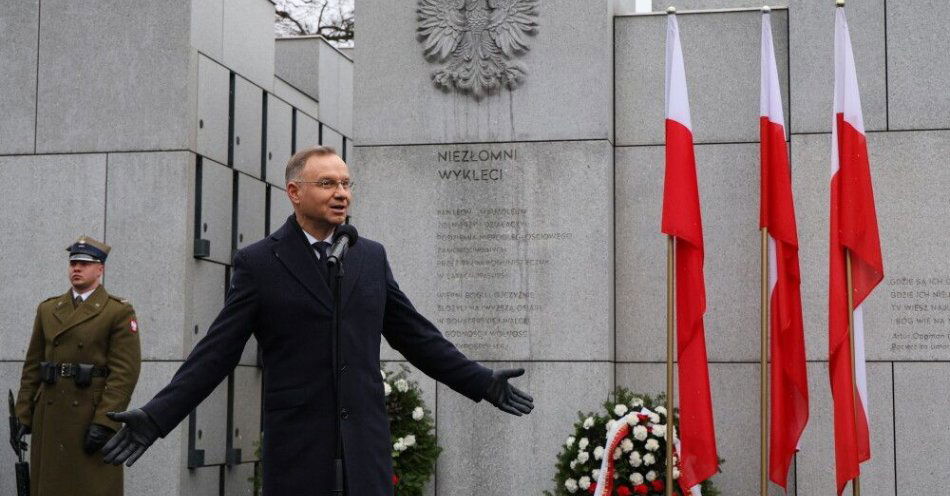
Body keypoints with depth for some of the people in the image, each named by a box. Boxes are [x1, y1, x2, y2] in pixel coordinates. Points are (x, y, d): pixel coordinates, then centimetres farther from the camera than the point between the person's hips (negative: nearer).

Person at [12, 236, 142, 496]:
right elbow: (32, 366, 14)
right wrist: (24, 414, 7)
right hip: (50, 418, 5)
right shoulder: (48, 309, 15)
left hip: (94, 415, -5)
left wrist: (104, 422, -17)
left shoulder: (119, 312, -2)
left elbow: (125, 372, -9)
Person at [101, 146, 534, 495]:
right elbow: (217, 351, -2)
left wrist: (483, 383, 13)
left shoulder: (371, 257, 11)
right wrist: (155, 417, -11)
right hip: (296, 446, -3)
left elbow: (415, 335, 16)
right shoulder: (258, 262, 0)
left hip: (365, 443, 3)